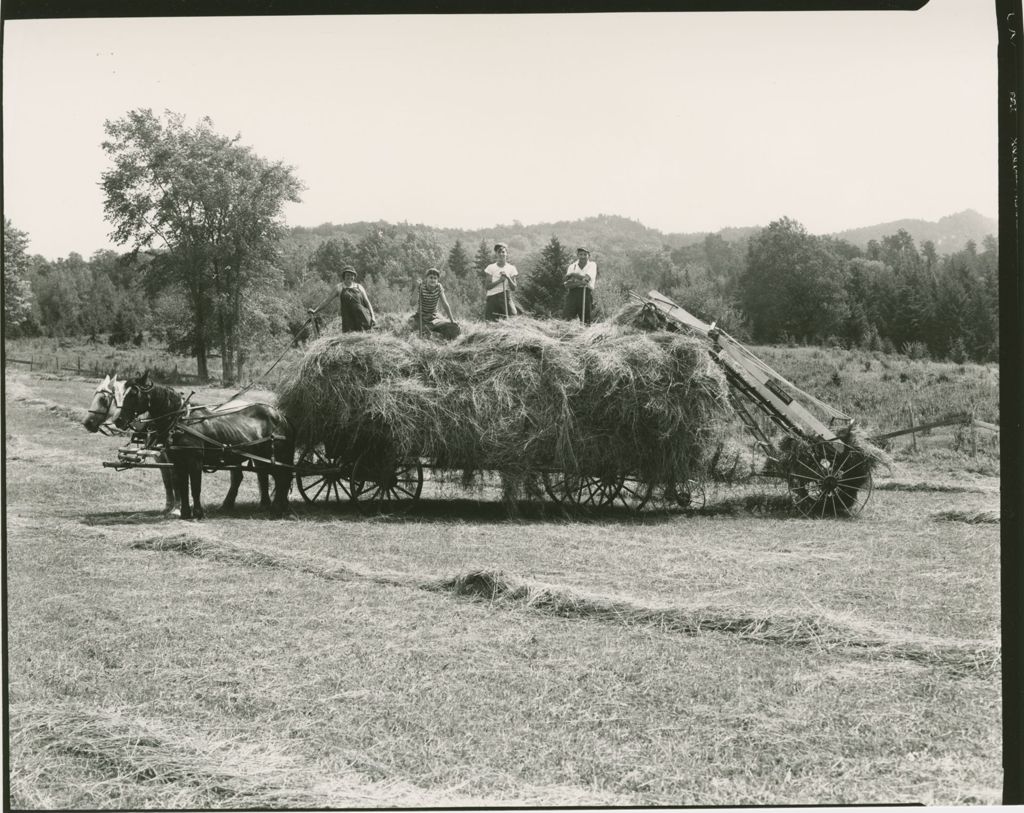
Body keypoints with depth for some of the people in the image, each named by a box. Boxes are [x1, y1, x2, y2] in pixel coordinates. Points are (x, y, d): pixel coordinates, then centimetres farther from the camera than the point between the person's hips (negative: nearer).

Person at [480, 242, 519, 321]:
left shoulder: (511, 268, 8)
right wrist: (499, 280, -14)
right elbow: (487, 286, -3)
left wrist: (508, 278, -12)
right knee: (492, 322, -10)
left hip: (506, 297, 1)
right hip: (492, 297, -1)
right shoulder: (491, 268, 4)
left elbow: (514, 288, 4)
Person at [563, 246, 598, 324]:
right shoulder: (572, 267, 13)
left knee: (586, 321, -2)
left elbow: (586, 278, -9)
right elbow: (567, 284, 2)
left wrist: (572, 274, 0)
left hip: (586, 293, -1)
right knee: (566, 319, -11)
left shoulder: (592, 265, 8)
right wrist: (578, 283, -15)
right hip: (572, 293, 1)